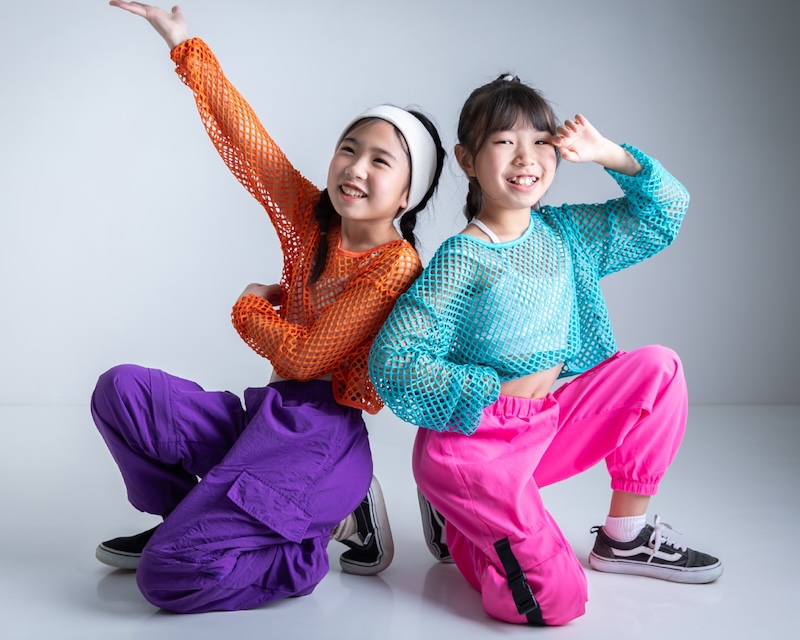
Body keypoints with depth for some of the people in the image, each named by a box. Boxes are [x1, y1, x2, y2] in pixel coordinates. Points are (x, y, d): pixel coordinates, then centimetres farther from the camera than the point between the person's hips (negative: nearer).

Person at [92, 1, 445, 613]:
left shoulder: (396, 268, -15)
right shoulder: (312, 219, 6)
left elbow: (305, 357, -16)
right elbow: (244, 133, 9)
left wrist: (251, 307, 1)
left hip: (319, 431, -8)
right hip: (270, 415, 8)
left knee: (166, 576, -18)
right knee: (121, 389, 0)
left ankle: (336, 523, -1)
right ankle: (187, 521, 15)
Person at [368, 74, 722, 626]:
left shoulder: (566, 231, 5)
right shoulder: (461, 259, -15)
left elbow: (667, 209, 13)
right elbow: (393, 362, -20)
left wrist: (609, 154, -3)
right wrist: (498, 390, -17)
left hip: (546, 425, 7)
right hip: (472, 443, -7)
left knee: (658, 367, -4)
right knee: (556, 599, -18)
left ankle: (624, 537, 8)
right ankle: (456, 522, 11)